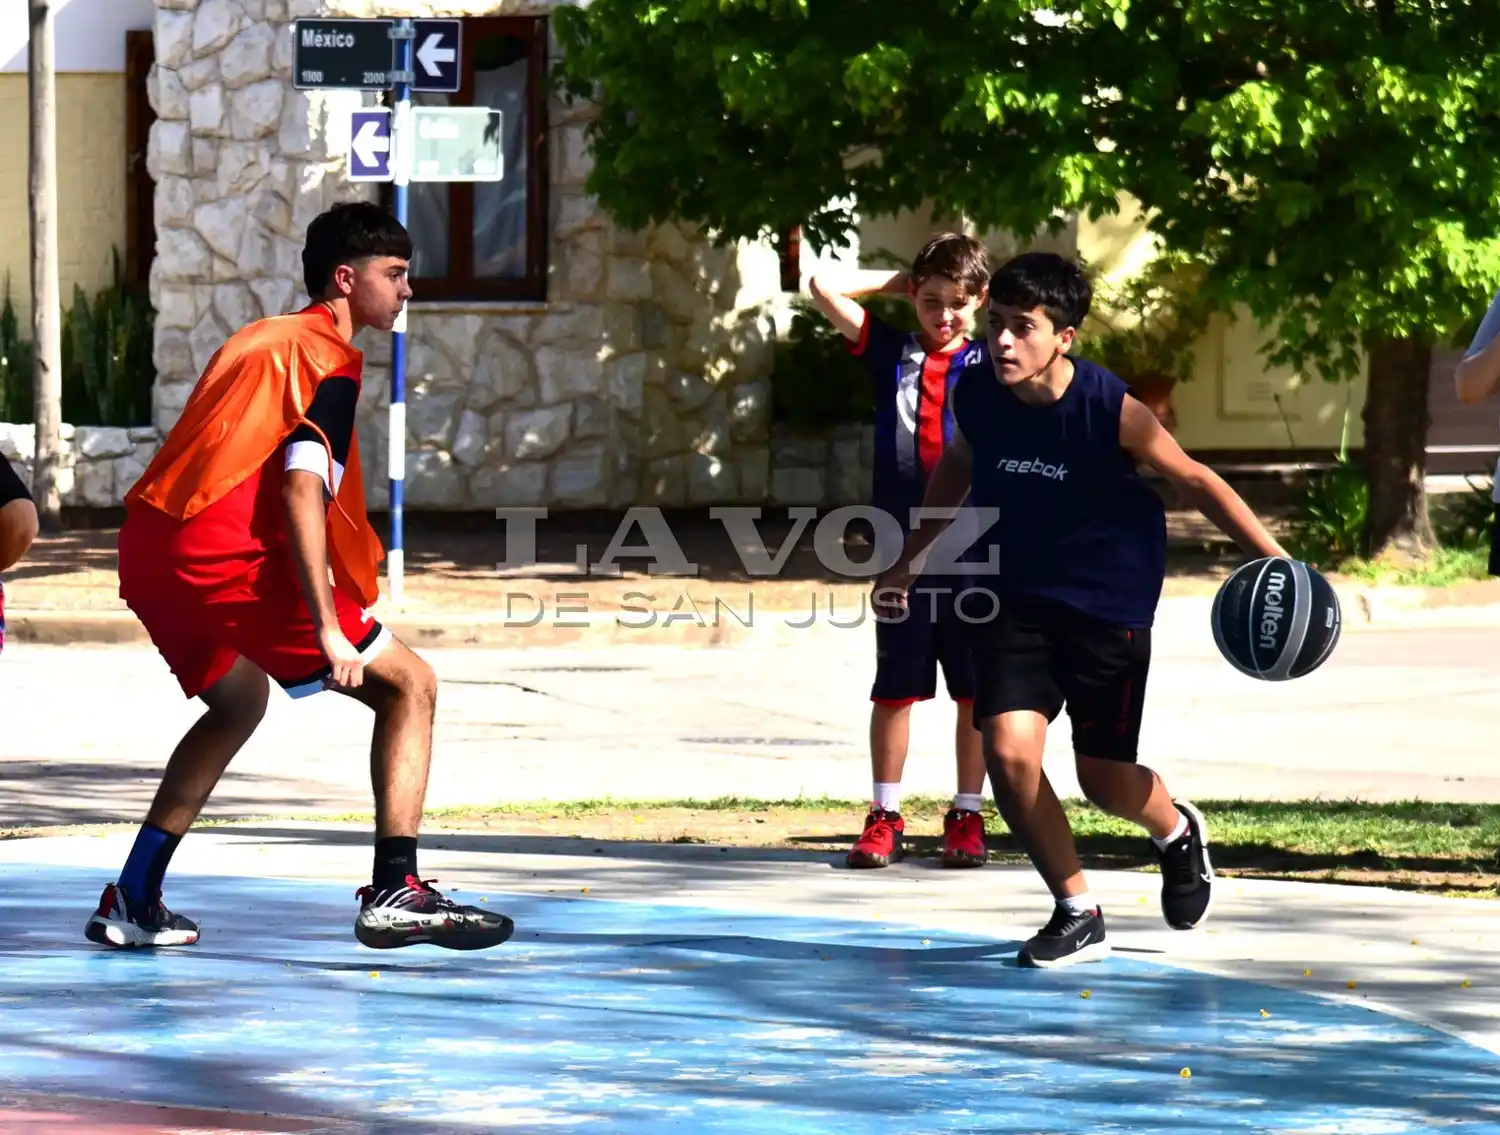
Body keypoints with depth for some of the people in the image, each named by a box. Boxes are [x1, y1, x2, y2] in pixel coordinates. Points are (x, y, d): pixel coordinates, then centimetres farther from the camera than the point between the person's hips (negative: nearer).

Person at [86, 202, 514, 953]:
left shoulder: (258, 339, 24)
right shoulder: (330, 357, -3)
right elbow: (301, 488, -16)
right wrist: (327, 628, -21)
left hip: (148, 551, 9)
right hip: (228, 559, -9)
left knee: (240, 700, 33)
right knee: (408, 685, -1)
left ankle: (132, 900, 28)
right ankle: (395, 893, -11)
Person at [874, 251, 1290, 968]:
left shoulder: (1111, 411, -22)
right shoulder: (977, 393, -11)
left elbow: (1194, 480, -8)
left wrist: (1274, 558, -11)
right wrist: (909, 559, 19)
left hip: (1107, 604, -3)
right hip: (1016, 597, 3)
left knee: (1104, 780, 3)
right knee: (1009, 754, -14)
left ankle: (1178, 833, 41)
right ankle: (1078, 915, 5)